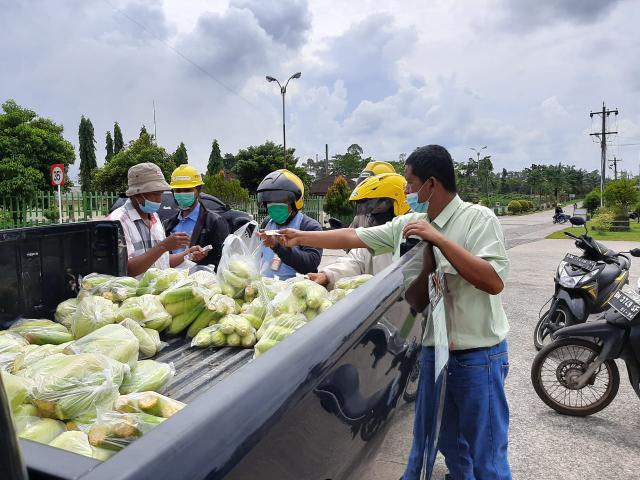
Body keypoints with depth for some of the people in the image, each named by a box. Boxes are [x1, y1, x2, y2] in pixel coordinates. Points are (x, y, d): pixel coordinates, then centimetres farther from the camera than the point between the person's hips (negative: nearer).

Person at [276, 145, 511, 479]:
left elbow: (494, 282, -24)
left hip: (478, 355, -6)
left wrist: (439, 239, -27)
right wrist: (300, 237, 9)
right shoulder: (408, 224, 3)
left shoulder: (478, 219, -14)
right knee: (447, 443, 23)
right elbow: (355, 237, 7)